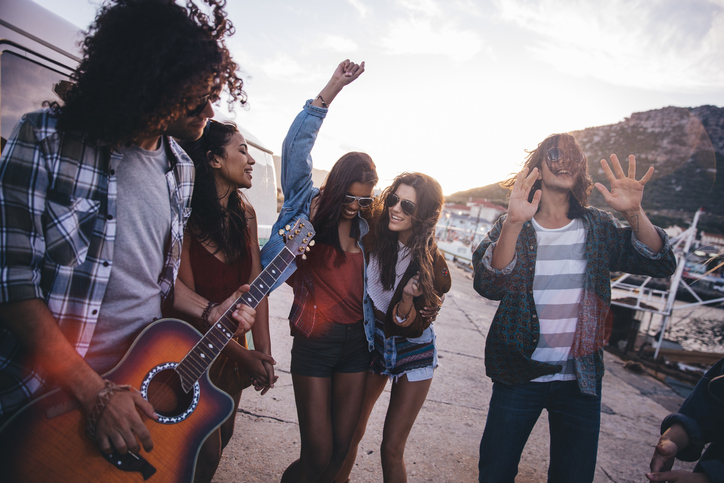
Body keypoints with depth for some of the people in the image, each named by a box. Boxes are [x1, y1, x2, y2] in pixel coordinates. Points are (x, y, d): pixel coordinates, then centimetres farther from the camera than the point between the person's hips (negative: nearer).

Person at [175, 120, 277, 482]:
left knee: (223, 433, 20)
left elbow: (255, 285, -3)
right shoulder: (185, 217, -22)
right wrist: (242, 354, -17)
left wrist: (263, 353, -8)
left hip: (233, 342, 6)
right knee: (206, 450, 4)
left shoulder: (244, 213, -1)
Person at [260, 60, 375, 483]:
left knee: (341, 448, 13)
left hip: (356, 341, 5)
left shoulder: (364, 229, 8)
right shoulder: (309, 208, -4)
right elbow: (297, 147, -15)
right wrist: (331, 91, -18)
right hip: (315, 341, -4)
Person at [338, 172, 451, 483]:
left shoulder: (432, 263, -19)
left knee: (392, 448, 3)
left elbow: (415, 329, -18)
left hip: (413, 352, -2)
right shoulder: (373, 238, -14)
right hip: (372, 342, 3)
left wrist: (407, 299, -37)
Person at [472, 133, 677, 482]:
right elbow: (489, 285, -22)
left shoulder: (598, 227, 2)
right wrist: (513, 223, -36)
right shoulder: (511, 227, -6)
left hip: (581, 378, 2)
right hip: (519, 374, -2)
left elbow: (660, 264, -8)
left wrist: (634, 213, -24)